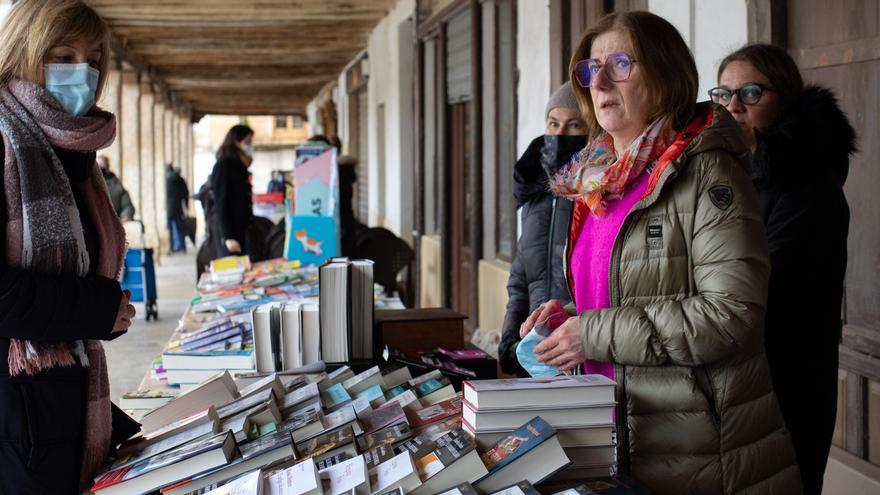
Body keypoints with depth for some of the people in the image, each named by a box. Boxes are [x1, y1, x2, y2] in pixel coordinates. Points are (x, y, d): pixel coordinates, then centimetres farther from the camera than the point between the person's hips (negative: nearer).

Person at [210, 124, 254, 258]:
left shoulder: (240, 166, 16)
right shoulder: (223, 166, -8)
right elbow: (220, 204, -13)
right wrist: (228, 237, -19)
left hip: (240, 229, 8)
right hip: (228, 231, -8)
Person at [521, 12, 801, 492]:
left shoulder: (704, 173, -14)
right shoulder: (596, 178, 11)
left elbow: (731, 311, -23)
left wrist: (596, 335, -20)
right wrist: (571, 315, 1)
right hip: (617, 436, 7)